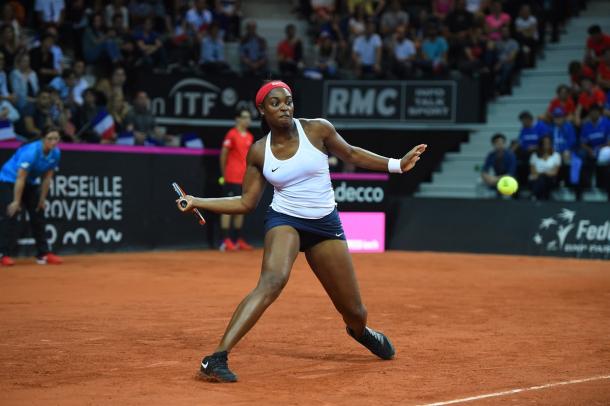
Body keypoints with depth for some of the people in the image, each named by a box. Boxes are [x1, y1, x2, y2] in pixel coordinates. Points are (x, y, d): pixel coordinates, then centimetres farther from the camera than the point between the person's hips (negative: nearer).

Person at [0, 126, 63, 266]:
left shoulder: (55, 153, -12)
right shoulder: (31, 152, -32)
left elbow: (47, 178, -3)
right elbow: (20, 178, -31)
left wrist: (42, 199, -3)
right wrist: (16, 201, -32)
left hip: (31, 183, 7)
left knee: (38, 217, 3)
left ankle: (44, 253, 8)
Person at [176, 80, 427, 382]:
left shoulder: (318, 130, -7)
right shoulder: (258, 152, -3)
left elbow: (351, 154, 11)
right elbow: (246, 203, 3)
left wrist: (397, 164, 7)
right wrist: (198, 202, -5)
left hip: (326, 225, 2)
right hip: (285, 221, -2)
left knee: (353, 311, 6)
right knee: (272, 281, -33)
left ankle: (359, 330, 48)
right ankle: (217, 358, -38)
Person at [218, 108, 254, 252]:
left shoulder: (249, 137, 13)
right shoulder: (232, 135, -8)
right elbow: (223, 155, -5)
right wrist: (224, 174, -2)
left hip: (245, 179, 7)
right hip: (232, 179, -7)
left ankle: (238, 240, 15)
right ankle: (225, 241, -5)